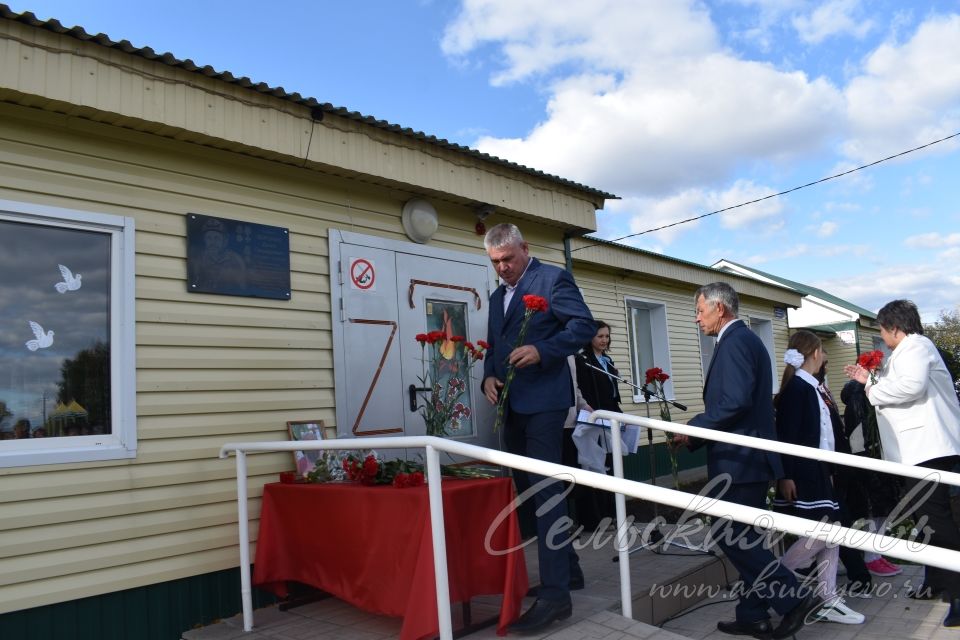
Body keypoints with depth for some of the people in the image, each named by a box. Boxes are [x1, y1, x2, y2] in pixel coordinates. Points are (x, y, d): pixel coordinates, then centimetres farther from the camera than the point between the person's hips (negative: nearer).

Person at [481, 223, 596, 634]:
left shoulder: (552, 278, -3)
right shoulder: (498, 295, 20)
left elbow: (583, 325, -11)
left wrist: (541, 350, -24)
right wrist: (489, 377, 3)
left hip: (543, 400, -9)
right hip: (512, 405, 9)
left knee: (545, 490, -11)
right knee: (528, 489, 14)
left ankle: (555, 592, -6)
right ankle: (566, 566, 29)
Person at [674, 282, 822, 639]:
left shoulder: (734, 341, -14)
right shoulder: (745, 339, 18)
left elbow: (736, 400, -25)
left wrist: (693, 428, -14)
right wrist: (696, 435, 15)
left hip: (739, 459, -11)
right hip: (748, 457, 11)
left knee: (731, 537, -6)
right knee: (744, 539, 13)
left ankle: (795, 598, 0)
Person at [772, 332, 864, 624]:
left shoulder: (813, 387, 14)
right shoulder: (796, 387, -14)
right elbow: (786, 435, -19)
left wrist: (828, 471, 19)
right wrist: (786, 476, -22)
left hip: (818, 471, 10)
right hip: (801, 474, -10)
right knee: (819, 534, -11)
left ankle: (828, 601, 14)